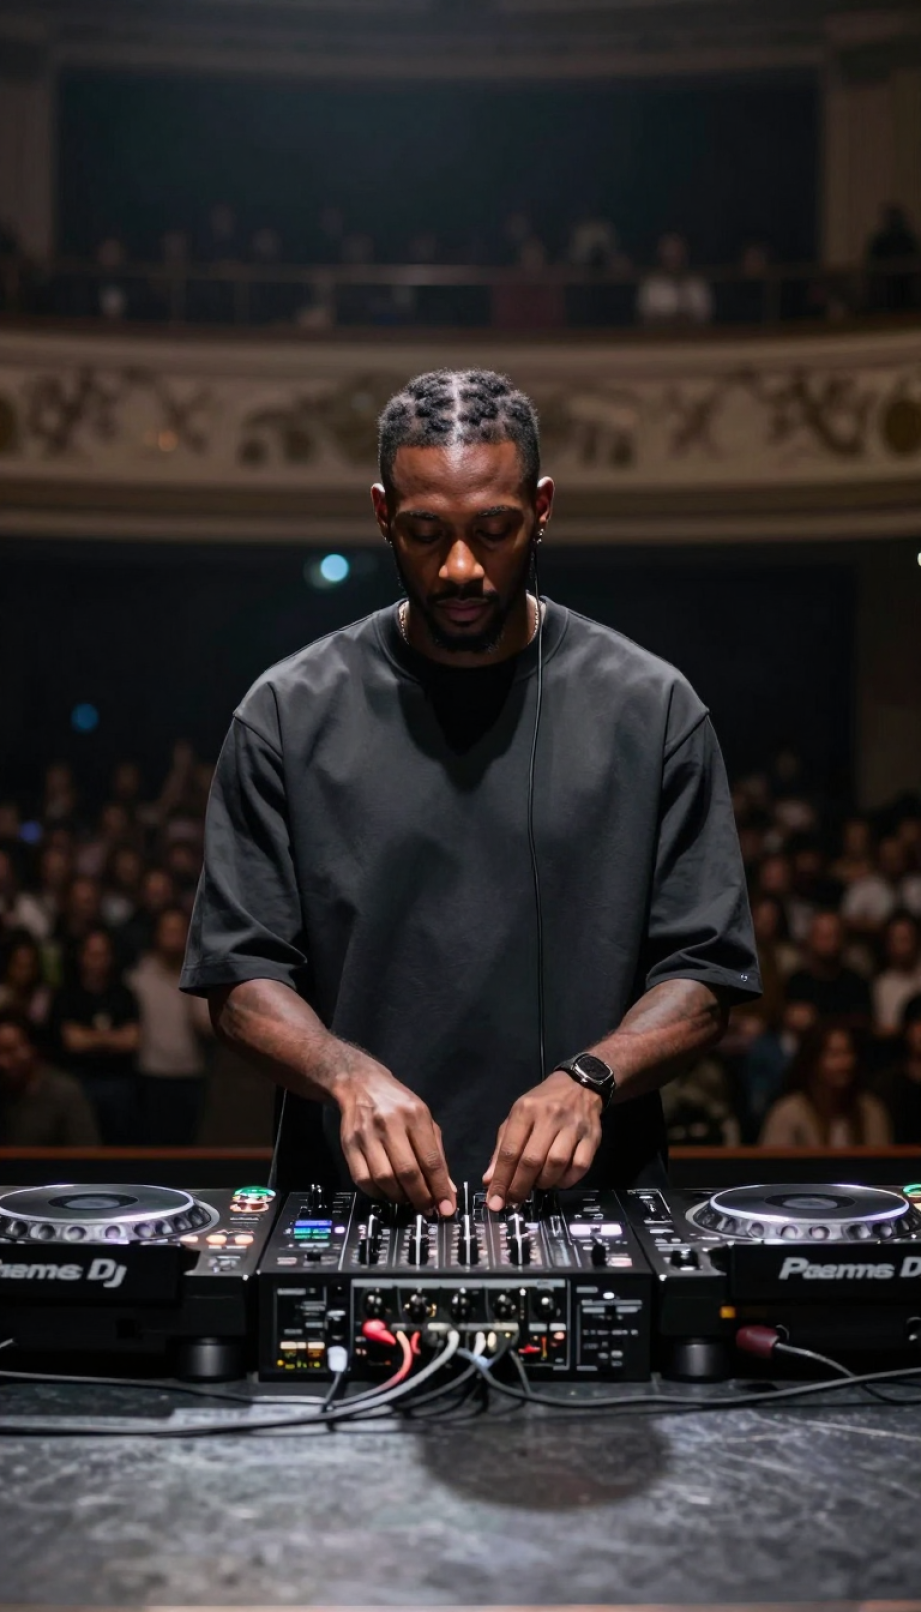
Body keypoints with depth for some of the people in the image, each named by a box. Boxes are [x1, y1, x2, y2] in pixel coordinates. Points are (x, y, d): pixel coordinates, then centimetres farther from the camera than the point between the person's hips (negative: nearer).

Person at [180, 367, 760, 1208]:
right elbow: (240, 976, 4)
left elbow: (702, 977, 5)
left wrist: (588, 1078, -13)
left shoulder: (653, 707, 5)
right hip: (352, 1201, 0)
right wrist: (350, 1076, -14)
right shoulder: (288, 713, 5)